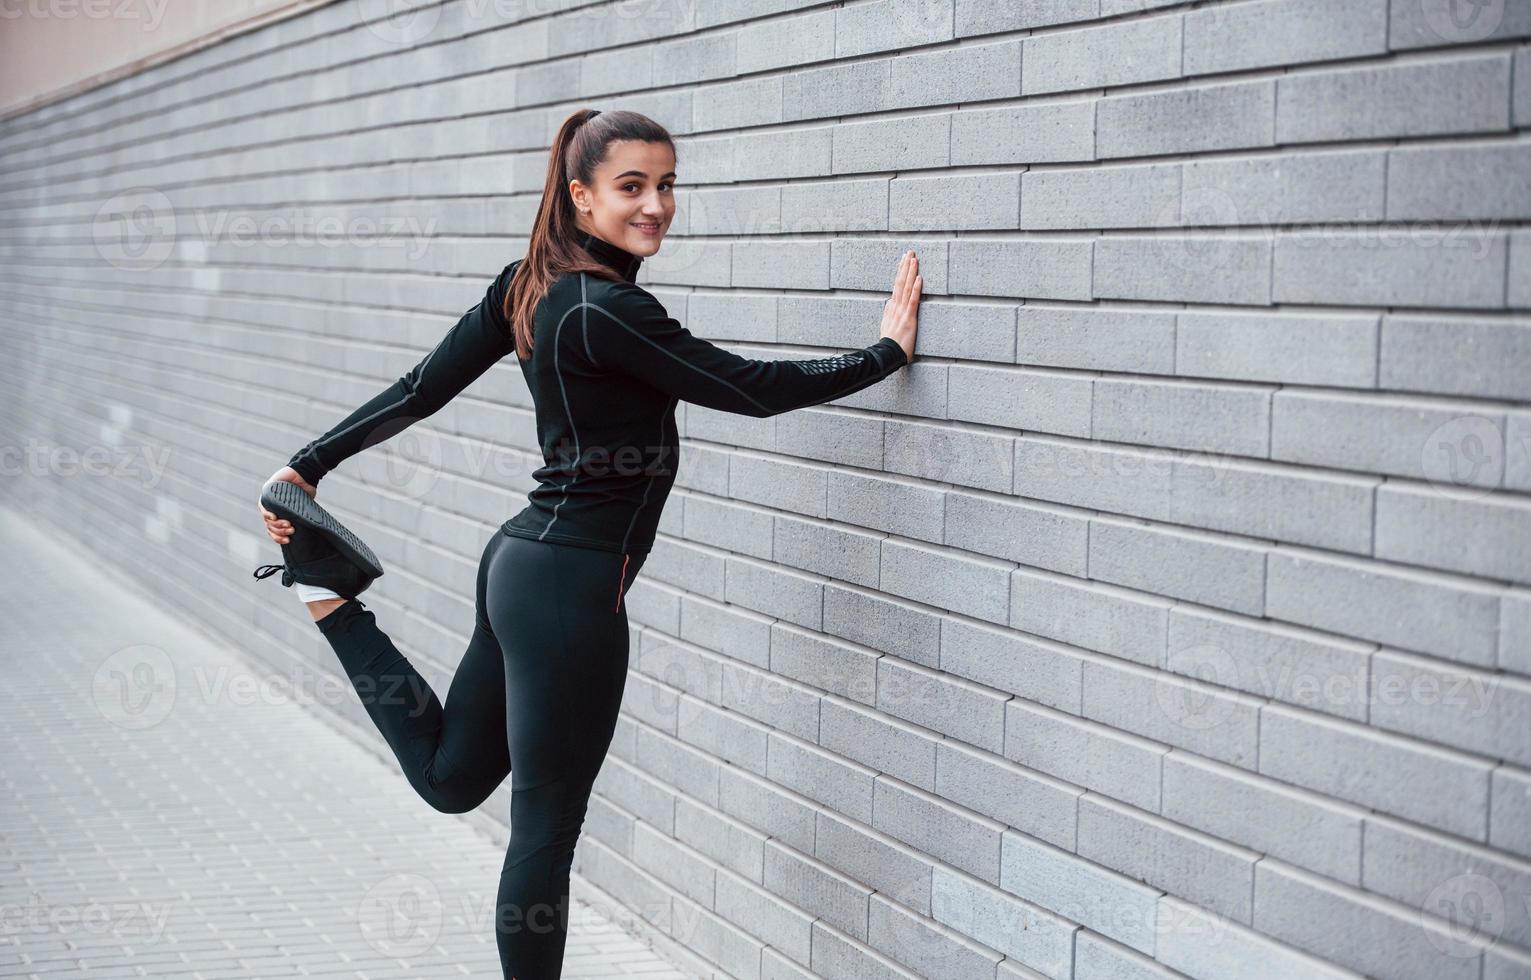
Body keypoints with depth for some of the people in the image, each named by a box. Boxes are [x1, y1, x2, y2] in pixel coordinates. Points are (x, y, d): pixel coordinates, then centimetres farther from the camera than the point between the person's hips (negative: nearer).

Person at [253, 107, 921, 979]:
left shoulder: (527, 284, 6)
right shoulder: (609, 310, -20)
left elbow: (420, 391, 9)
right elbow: (757, 390, -15)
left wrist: (309, 468, 17)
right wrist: (889, 351, -4)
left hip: (521, 560, 9)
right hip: (568, 587, -9)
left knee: (449, 779, 26)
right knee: (546, 832, 4)